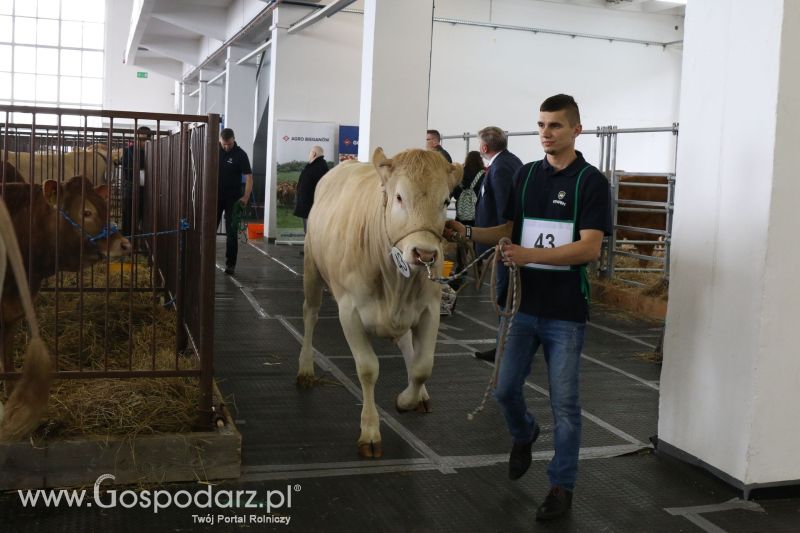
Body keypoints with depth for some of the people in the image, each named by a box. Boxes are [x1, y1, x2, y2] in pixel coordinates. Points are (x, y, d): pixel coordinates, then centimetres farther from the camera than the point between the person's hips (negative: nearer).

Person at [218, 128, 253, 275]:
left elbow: (248, 176, -11)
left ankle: (230, 264, 4)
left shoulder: (240, 154, -7)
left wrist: (246, 196, -22)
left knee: (231, 232, -1)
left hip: (233, 198, -3)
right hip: (215, 196, 3)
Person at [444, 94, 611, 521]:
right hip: (524, 304, 5)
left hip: (566, 312, -4)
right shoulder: (525, 175, 8)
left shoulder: (591, 182, -9)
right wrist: (468, 232, -2)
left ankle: (562, 486, 18)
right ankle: (523, 434, 41)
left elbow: (589, 248, -17)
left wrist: (529, 254, -27)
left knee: (564, 403, 3)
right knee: (505, 389, 9)